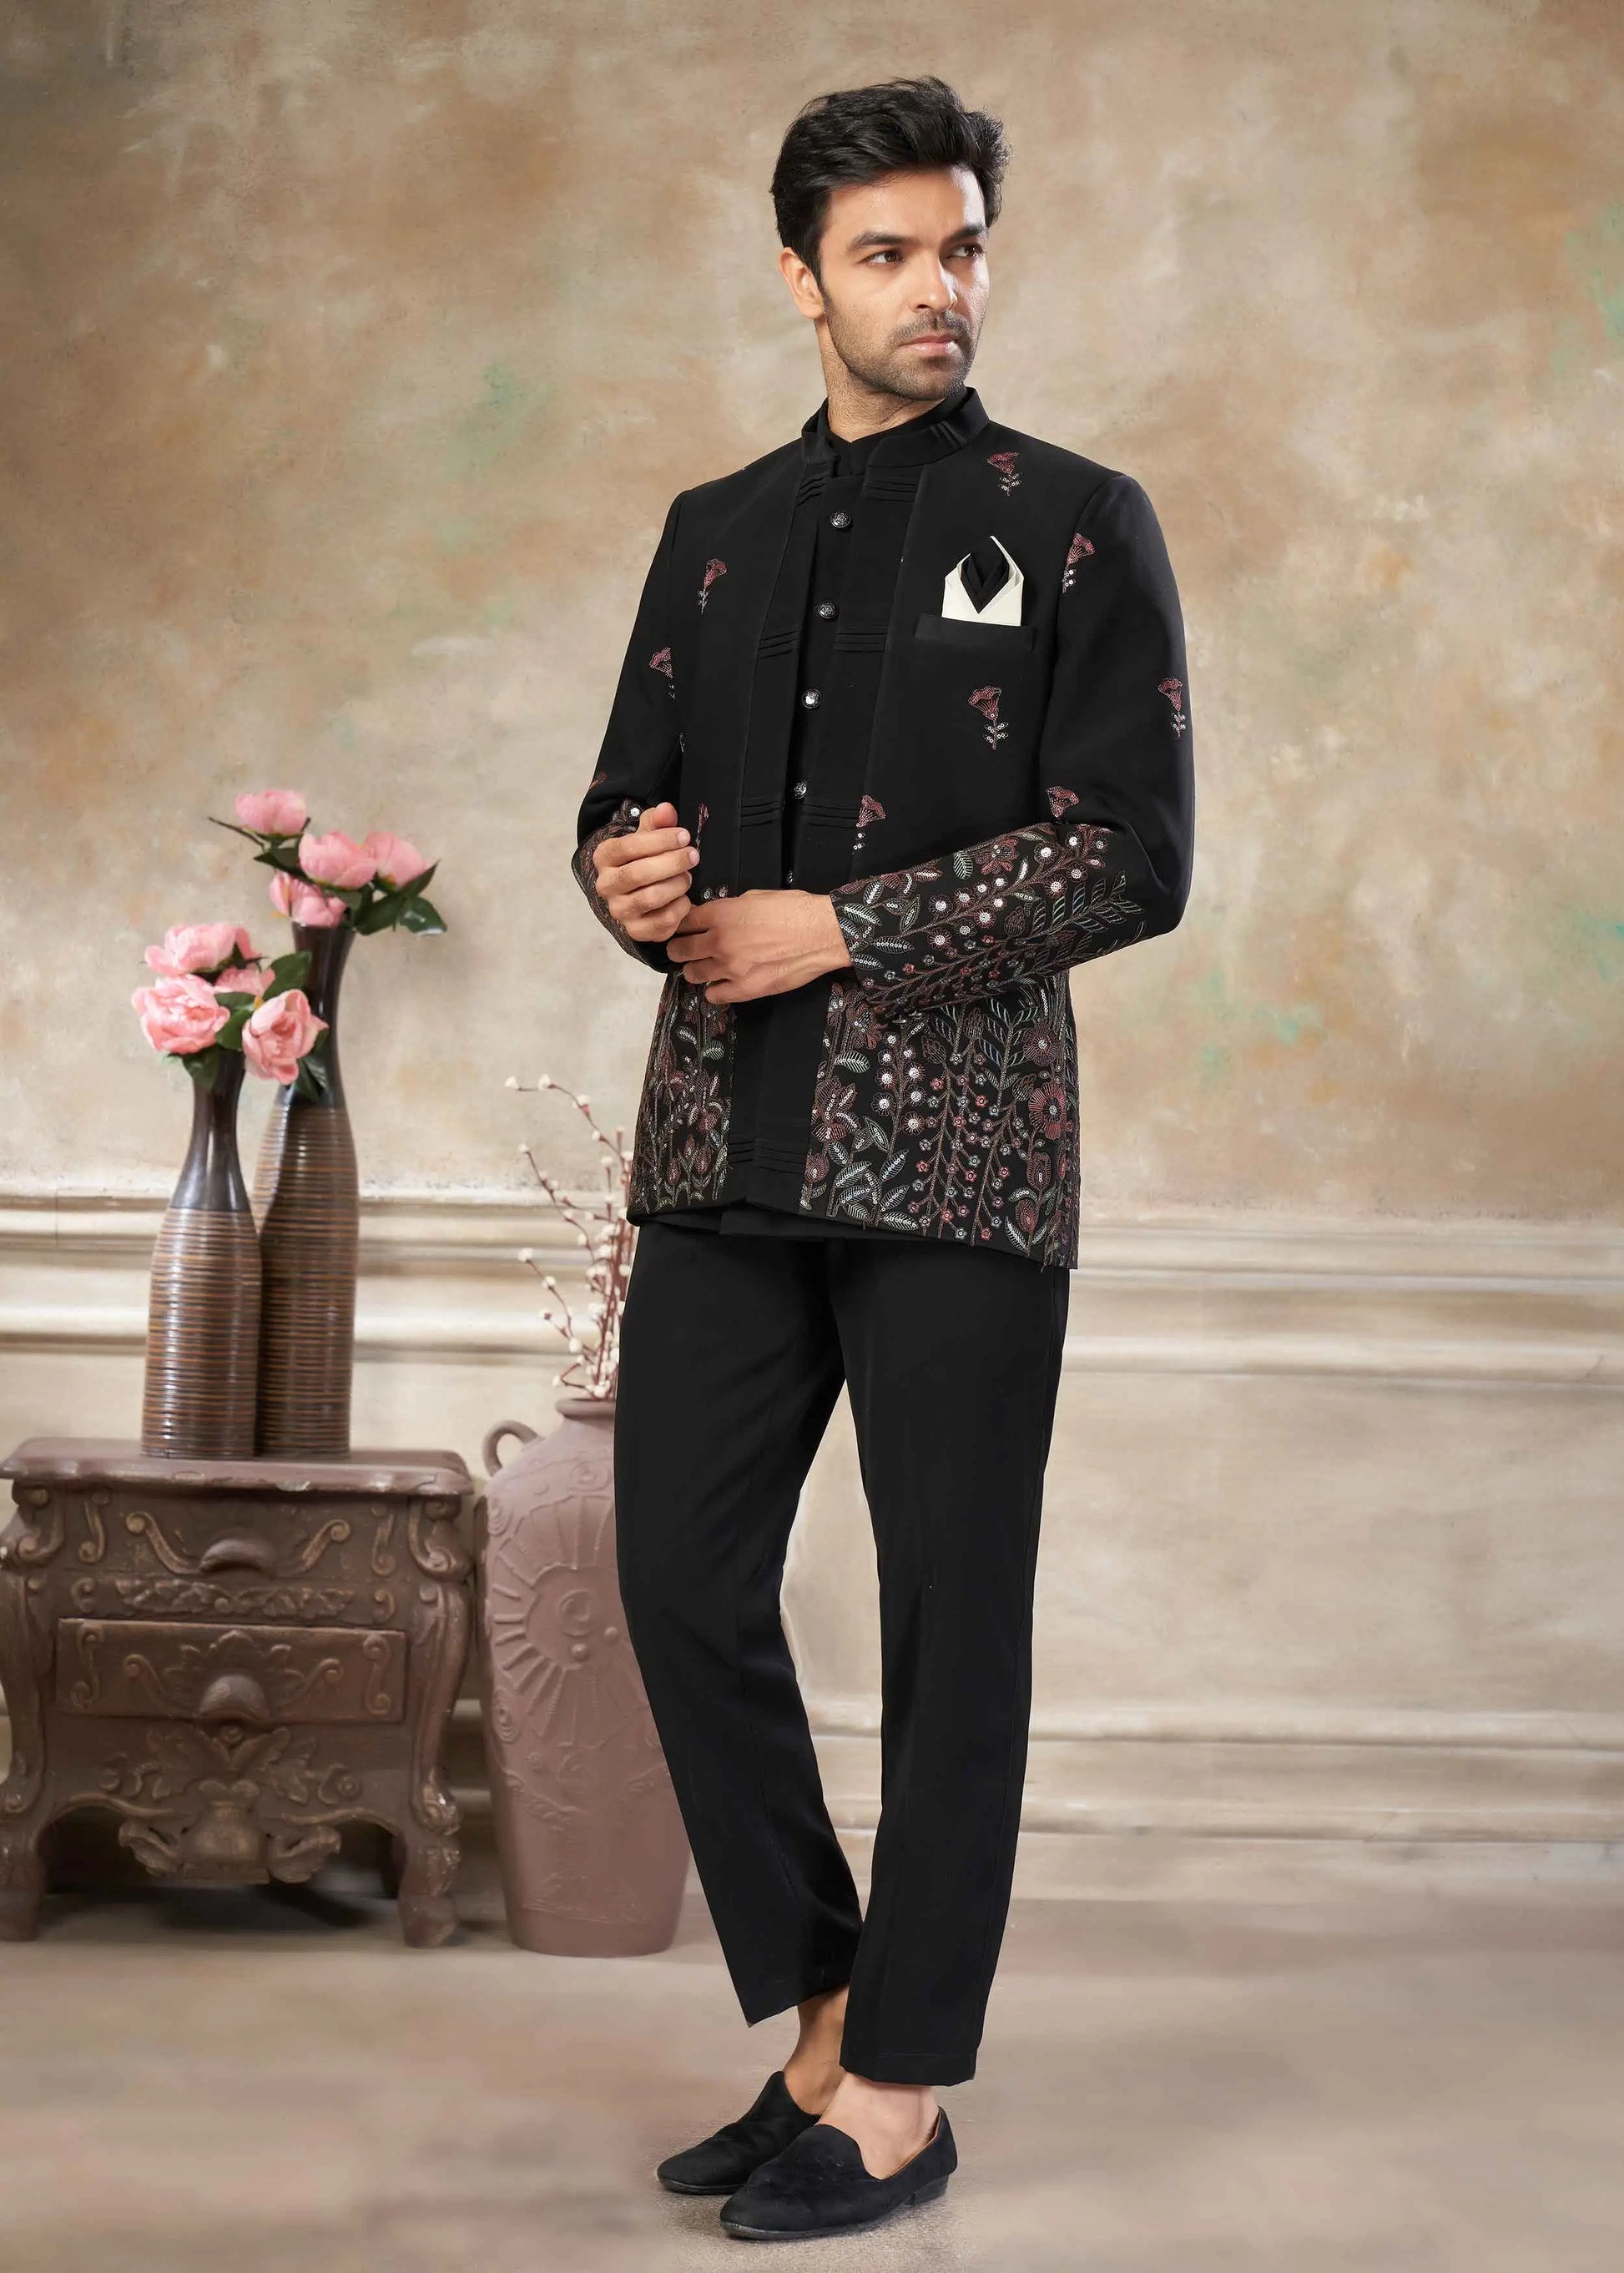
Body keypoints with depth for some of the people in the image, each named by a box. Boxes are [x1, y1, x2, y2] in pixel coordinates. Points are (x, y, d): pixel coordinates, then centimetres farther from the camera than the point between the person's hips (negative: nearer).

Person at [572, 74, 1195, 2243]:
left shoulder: (1076, 522, 2)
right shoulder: (715, 531, 16)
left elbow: (1136, 854, -6)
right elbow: (632, 797, 18)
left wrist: (840, 927, -11)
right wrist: (633, 876, -6)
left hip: (957, 1145, -4)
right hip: (729, 1142, 5)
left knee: (951, 1617, 2)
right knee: (684, 1576, 5)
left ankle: (902, 2093, 16)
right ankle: (826, 2010, 23)